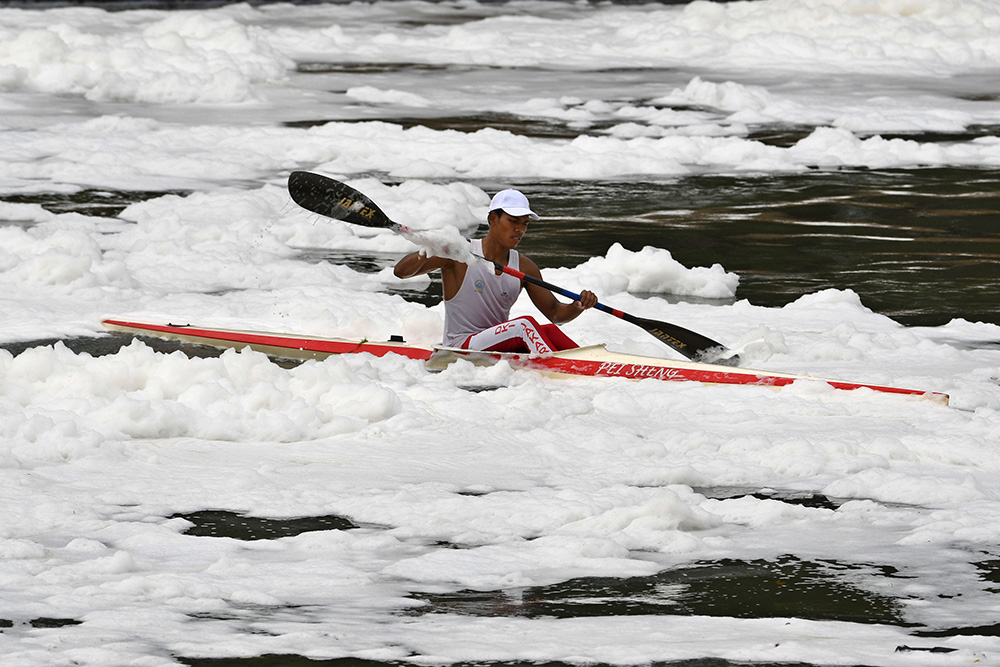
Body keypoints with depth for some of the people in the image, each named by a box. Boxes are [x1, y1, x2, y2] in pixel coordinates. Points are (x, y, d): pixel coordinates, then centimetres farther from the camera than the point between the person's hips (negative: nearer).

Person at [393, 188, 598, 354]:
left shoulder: (524, 267, 9)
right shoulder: (459, 255, -5)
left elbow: (555, 312, 12)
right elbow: (400, 271, -11)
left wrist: (578, 306, -11)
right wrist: (428, 251, -31)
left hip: (501, 349, 5)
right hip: (460, 347, -5)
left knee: (549, 332, -24)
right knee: (525, 325, -28)